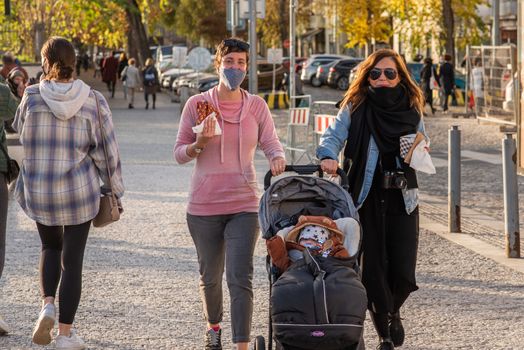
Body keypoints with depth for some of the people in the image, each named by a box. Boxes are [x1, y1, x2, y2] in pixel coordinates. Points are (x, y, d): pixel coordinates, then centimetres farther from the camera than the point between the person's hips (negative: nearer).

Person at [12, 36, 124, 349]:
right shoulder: (92, 100, -8)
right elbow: (105, 148, -3)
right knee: (72, 259, 8)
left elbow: (22, 133, 9)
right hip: (80, 190, -1)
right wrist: (113, 188, 7)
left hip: (38, 191, 1)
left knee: (51, 247, 25)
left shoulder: (32, 97, -8)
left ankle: (48, 305, 2)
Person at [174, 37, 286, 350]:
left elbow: (272, 144, 2)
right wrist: (199, 143, -19)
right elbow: (180, 154, 2)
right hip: (204, 206, 1)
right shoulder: (197, 104, -2)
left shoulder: (256, 106, 2)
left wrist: (278, 158, -21)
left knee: (241, 278, -11)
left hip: (244, 205, 0)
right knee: (210, 276, 15)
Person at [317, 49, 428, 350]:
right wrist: (328, 156, -26)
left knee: (403, 271, -2)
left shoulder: (412, 110, 8)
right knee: (372, 268, -1)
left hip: (402, 200, 1)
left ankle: (391, 311, 31)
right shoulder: (356, 107, 2)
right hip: (366, 198, -1)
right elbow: (334, 135, -6)